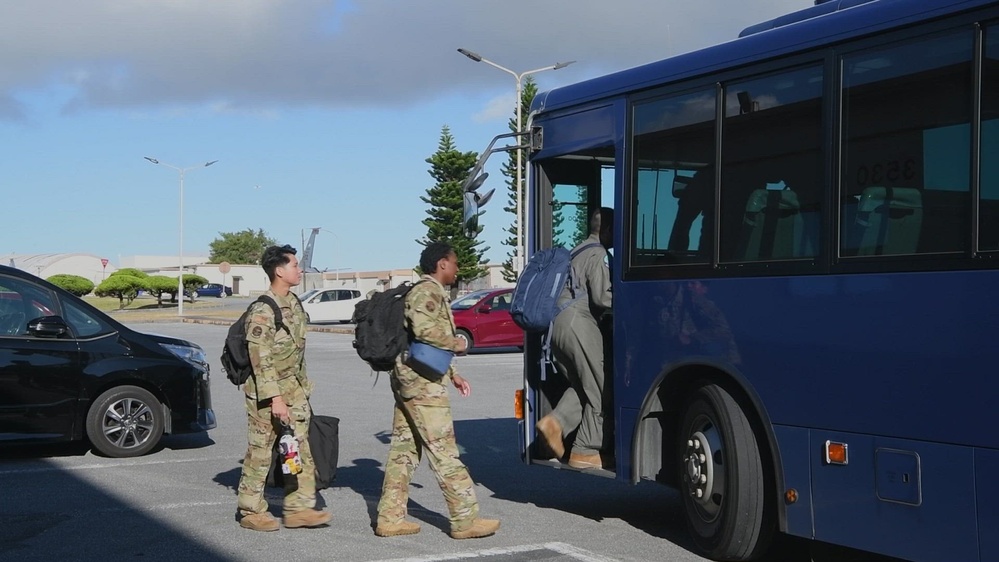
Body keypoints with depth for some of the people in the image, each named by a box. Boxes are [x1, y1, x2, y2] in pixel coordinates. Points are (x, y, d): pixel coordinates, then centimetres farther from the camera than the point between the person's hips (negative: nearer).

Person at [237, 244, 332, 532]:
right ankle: (251, 512, 11)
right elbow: (261, 359, -22)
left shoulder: (294, 303, 9)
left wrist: (303, 384, 20)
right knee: (260, 453, 1)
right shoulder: (262, 311, -19)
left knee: (301, 449, 7)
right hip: (266, 392, -8)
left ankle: (298, 508, 13)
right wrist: (275, 398, -24)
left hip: (294, 389, 8)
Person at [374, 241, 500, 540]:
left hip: (408, 380, 11)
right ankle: (465, 520, -3)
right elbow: (425, 329, -29)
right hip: (423, 382, -11)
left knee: (404, 448, 10)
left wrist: (452, 374, 24)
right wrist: (458, 343, -14)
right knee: (443, 451, -7)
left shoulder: (426, 292, 21)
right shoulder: (428, 292, -12)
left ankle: (390, 517, 12)